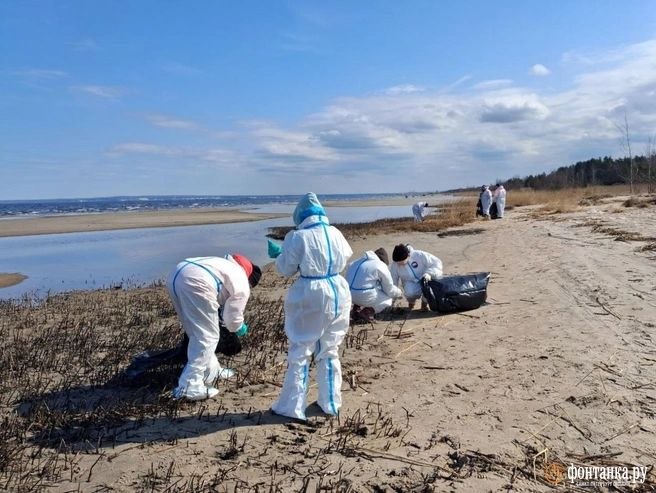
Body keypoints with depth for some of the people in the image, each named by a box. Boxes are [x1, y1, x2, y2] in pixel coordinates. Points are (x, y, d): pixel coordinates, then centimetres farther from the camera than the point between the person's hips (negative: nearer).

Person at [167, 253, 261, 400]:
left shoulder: (229, 265, 34)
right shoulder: (243, 287, 13)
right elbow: (233, 316, 15)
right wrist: (240, 328, 34)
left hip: (176, 274, 9)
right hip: (195, 282, -9)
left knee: (197, 333, 21)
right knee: (206, 337, 1)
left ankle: (211, 372, 33)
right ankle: (189, 387, -3)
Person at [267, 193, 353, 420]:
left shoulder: (298, 237, -13)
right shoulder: (335, 233, 1)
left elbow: (286, 269, -4)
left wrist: (279, 253, 15)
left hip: (309, 297, -5)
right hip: (336, 292, 5)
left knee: (300, 352, 7)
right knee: (329, 351, 17)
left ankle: (292, 406, 13)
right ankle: (331, 403, 26)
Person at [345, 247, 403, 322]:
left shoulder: (360, 260, 16)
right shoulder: (382, 266, -1)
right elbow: (389, 290, 6)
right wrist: (399, 293, 28)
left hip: (348, 294, 6)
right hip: (364, 296, -6)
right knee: (388, 299, 17)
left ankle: (356, 310, 20)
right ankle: (367, 312, -3)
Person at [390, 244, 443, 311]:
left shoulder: (420, 255, -20)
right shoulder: (395, 265, -11)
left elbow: (437, 263, -16)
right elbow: (393, 282, -1)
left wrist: (429, 273, -34)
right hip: (411, 283, 0)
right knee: (409, 292, -35)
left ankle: (424, 302, -2)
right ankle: (411, 300, 6)